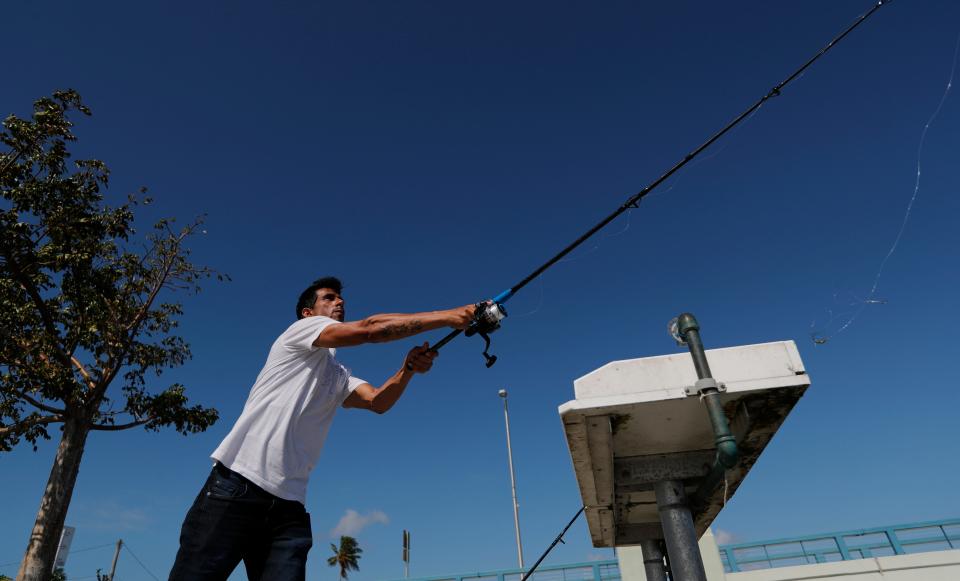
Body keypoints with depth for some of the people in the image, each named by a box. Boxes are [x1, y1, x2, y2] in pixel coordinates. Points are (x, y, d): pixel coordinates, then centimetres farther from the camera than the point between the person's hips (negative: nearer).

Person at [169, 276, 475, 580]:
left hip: (289, 505, 7)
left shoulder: (341, 377, 23)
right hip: (237, 485, -6)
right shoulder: (301, 328, 2)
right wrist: (447, 316, -13)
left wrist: (409, 368, -15)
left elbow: (378, 400, 4)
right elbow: (370, 329, -12)